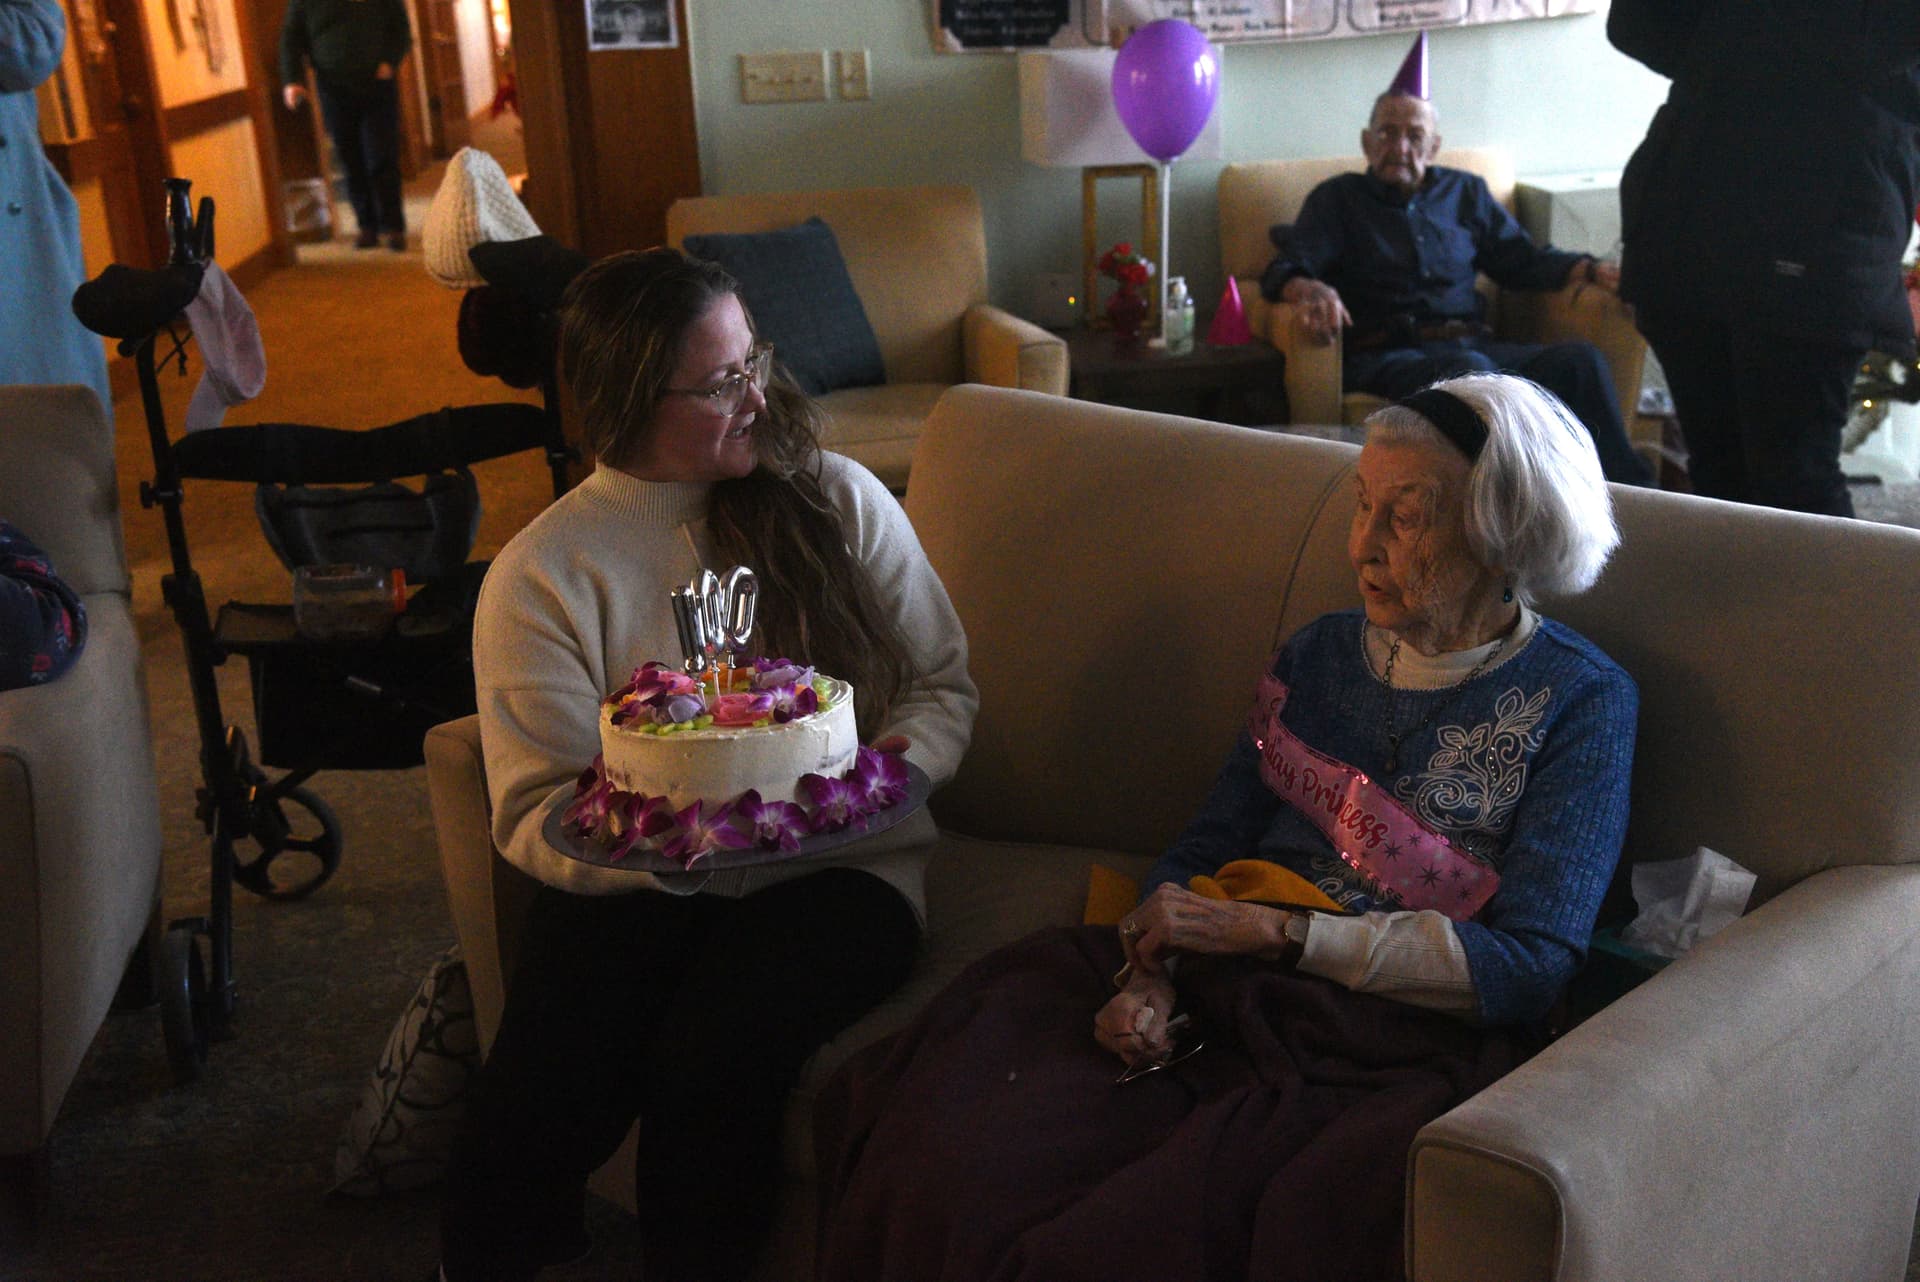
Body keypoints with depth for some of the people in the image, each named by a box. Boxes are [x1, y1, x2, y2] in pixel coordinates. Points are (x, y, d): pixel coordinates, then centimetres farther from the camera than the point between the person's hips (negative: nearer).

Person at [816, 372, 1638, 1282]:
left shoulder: (1582, 699, 2)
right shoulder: (1322, 653, 17)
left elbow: (1530, 967, -7)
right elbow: (1205, 847, 14)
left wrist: (1272, 931, -12)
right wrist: (1148, 973, -9)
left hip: (1389, 1040, -4)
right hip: (1214, 998, 4)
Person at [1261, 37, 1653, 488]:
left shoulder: (1465, 192, 27)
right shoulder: (1337, 198, 17)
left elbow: (1522, 259, 24)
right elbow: (1286, 270, 3)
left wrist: (1594, 271, 6)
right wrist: (1310, 290, -23)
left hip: (1472, 343, 4)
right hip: (1384, 354, -4)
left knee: (1581, 359, -26)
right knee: (1468, 369, -39)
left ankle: (1633, 491, -30)